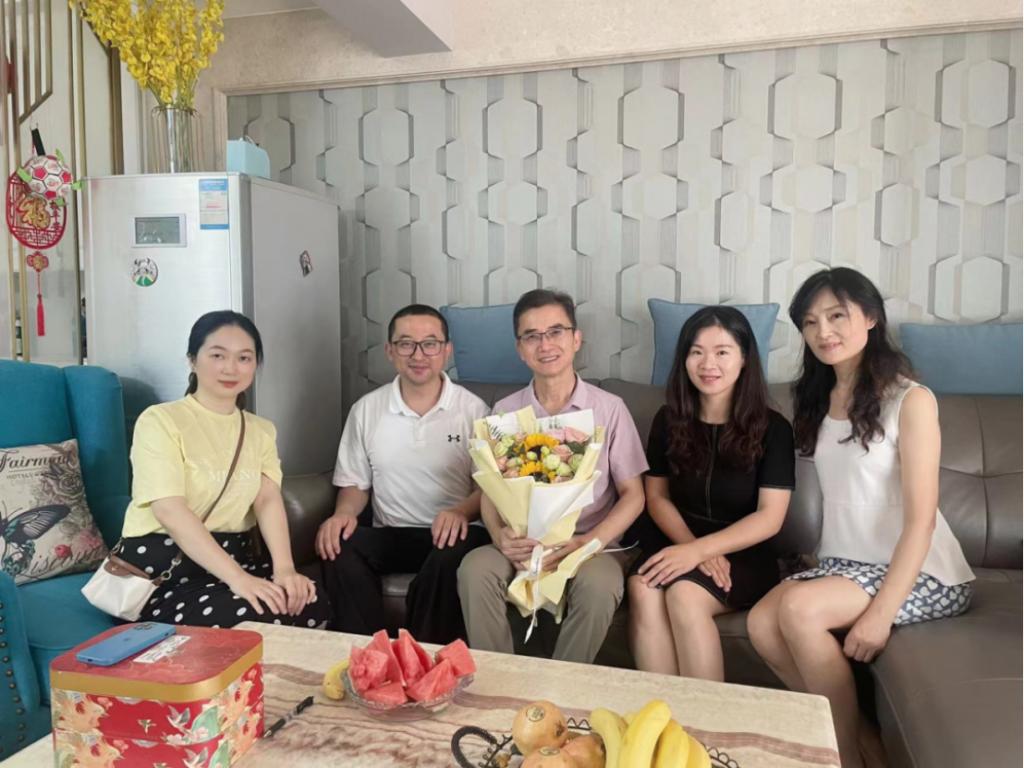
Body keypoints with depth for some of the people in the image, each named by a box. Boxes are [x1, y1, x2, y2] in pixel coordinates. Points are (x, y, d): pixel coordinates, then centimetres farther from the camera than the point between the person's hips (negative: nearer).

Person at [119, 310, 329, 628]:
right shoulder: (160, 420, -6)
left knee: (313, 607, -21)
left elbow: (268, 499, -5)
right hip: (164, 568, -5)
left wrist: (284, 568, -24)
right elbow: (170, 510, -19)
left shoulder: (261, 431, 12)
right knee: (260, 619, -29)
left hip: (237, 555, 5)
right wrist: (236, 578, -29)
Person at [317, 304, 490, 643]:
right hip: (390, 535, 3)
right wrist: (343, 513, -10)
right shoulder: (366, 409, 7)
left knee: (452, 553, -36)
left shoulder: (473, 409, -2)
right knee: (338, 545, -28)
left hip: (449, 532, -2)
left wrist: (462, 511, -23)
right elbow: (355, 482, 13)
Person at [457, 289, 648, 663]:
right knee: (475, 569, -28)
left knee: (598, 584, -34)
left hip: (591, 544, -1)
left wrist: (588, 542, -18)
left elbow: (633, 495, -1)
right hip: (521, 544, 2)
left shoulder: (609, 408, -2)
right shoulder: (505, 411, 5)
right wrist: (500, 534, -16)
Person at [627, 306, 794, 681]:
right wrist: (695, 548, -13)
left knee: (683, 594, -33)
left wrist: (699, 550, -24)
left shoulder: (772, 427, -6)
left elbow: (769, 518, -11)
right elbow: (657, 497, 5)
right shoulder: (669, 419, 3)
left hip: (744, 556, -2)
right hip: (681, 545, 3)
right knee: (642, 588, -30)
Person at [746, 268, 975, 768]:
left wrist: (882, 612, -23)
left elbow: (920, 518, -17)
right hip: (845, 562, 6)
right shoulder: (820, 400, 10)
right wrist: (823, 559, -2)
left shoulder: (910, 401, -11)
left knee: (800, 608, -29)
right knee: (762, 624, -19)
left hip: (921, 574, -6)